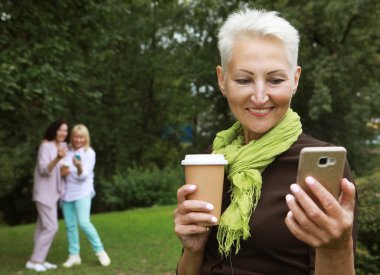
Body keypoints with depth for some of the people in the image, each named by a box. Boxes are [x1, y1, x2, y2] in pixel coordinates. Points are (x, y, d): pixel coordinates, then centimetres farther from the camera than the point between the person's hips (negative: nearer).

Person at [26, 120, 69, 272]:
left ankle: (39, 259, 14)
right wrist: (58, 158, -38)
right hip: (44, 192, -8)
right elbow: (43, 169, -23)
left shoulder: (63, 145, 8)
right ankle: (34, 260, -5)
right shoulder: (46, 146, -15)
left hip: (54, 192, 8)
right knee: (51, 227, -12)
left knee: (43, 227, 9)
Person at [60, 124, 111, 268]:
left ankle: (100, 251, -4)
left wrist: (79, 166, -38)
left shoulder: (89, 153, -7)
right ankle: (74, 255, 16)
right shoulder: (67, 151, 5)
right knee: (70, 225, 5)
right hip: (67, 192, 5)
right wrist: (61, 172, -6)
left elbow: (84, 175, -17)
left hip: (82, 192, -5)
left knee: (83, 222, -17)